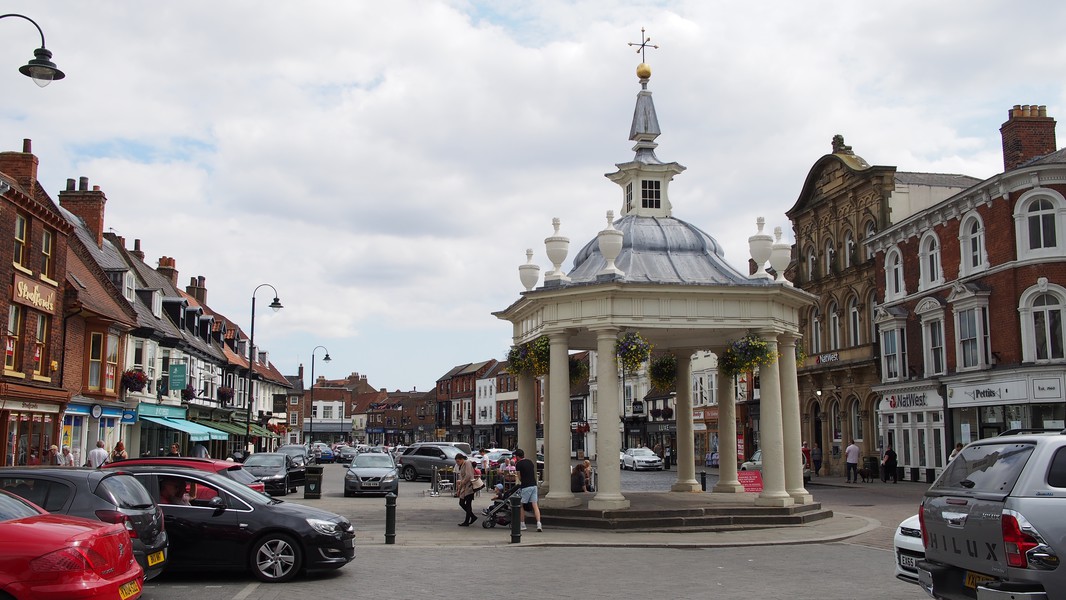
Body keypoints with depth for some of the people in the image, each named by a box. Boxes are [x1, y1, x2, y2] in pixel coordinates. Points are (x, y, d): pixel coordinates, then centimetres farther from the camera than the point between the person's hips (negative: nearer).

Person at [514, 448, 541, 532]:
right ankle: (539, 525, -9)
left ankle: (522, 525, 15)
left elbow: (519, 478, 0)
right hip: (534, 485, 6)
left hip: (525, 487, -6)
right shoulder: (530, 462, 14)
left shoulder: (518, 464, -5)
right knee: (535, 505, 2)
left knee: (521, 506, 10)